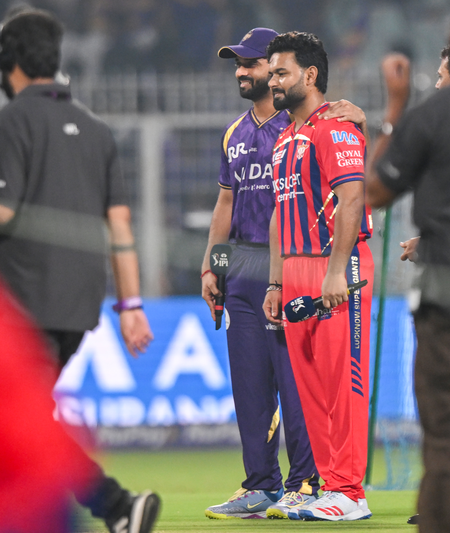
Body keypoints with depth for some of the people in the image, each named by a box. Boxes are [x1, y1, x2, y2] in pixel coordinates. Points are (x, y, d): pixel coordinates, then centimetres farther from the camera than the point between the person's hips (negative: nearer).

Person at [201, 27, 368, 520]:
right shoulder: (235, 134, 19)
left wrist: (361, 123, -28)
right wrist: (209, 267, 16)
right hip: (242, 269, 7)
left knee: (295, 377, -8)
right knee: (249, 382, 6)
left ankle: (305, 484, -4)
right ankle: (260, 486, 11)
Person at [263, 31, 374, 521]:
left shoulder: (335, 127, -8)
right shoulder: (285, 141, 21)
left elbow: (351, 199, -18)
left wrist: (336, 272, -24)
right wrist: (276, 284, 18)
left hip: (337, 268, -9)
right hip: (296, 271, 9)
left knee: (342, 379, -9)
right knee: (310, 385, 9)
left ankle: (349, 493, -10)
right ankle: (330, 482, 13)